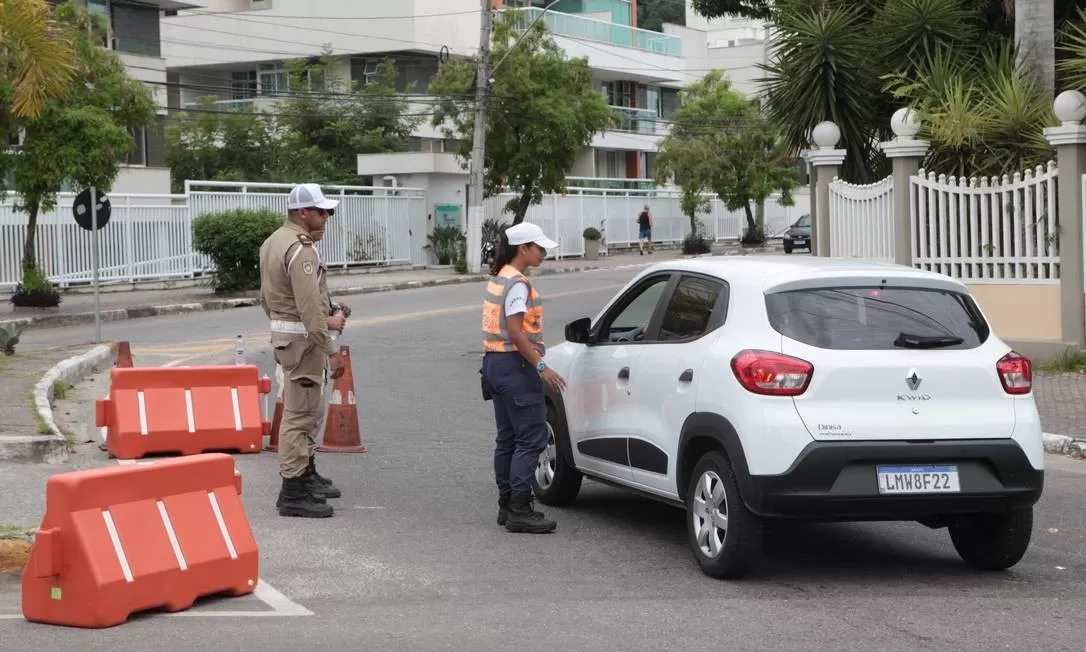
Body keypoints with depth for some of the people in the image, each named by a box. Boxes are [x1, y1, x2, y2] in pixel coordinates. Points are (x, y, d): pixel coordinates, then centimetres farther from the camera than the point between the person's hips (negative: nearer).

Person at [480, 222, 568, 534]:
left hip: (494, 362, 10)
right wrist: (542, 367, -22)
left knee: (507, 438, 13)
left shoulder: (497, 279, 14)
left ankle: (506, 505, 17)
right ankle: (519, 510, -10)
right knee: (532, 438, -8)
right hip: (515, 365, -10)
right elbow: (515, 331, -21)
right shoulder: (517, 284, -16)